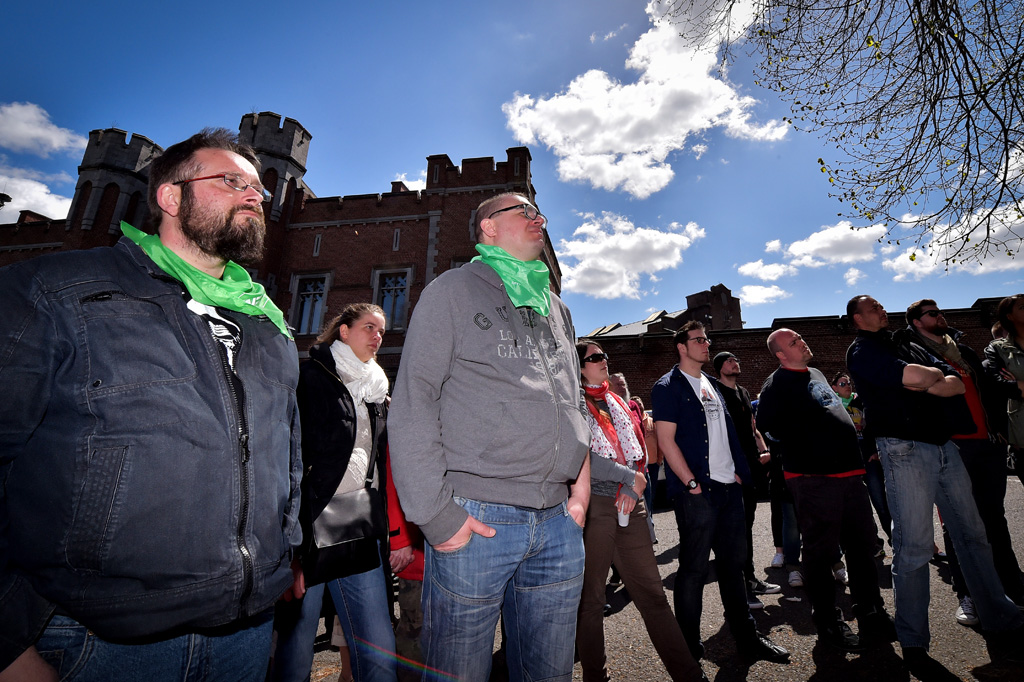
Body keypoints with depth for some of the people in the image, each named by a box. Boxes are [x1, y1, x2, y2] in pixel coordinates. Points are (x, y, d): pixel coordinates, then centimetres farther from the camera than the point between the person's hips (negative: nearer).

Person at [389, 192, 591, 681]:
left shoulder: (556, 308, 18)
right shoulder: (453, 290, 0)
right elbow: (412, 403, -8)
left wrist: (582, 481, 10)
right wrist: (436, 514, -13)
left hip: (558, 522, 6)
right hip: (475, 518, -5)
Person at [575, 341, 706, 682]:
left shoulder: (616, 403, 16)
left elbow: (638, 450, 12)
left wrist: (633, 488, -5)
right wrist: (631, 477, -8)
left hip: (630, 506, 5)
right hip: (593, 506, -5)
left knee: (652, 593, 10)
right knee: (590, 597, 9)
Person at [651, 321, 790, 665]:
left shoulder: (711, 385, 17)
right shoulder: (668, 387, -8)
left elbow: (727, 430, 21)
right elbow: (666, 440, -14)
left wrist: (738, 470, 11)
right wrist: (692, 483, -16)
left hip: (729, 487, 8)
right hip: (697, 491, -7)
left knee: (733, 562, 17)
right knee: (694, 568, 2)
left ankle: (747, 636, 32)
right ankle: (689, 646, 18)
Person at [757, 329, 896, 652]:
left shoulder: (816, 374, 18)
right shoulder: (776, 383, -8)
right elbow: (767, 426, -13)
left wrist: (860, 451, 24)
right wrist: (798, 457, -6)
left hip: (849, 471, 8)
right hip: (814, 478, -8)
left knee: (863, 545, 14)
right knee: (820, 551, 1)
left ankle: (871, 614, 29)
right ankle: (828, 624, 16)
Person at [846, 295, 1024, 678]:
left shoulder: (907, 345, 20)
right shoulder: (860, 351, -3)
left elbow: (957, 383, 11)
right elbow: (911, 377, -19)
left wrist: (927, 383, -7)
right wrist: (935, 375, 2)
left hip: (944, 443, 7)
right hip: (904, 449, -7)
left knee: (972, 533, 15)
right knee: (913, 546, -5)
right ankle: (913, 645, 6)